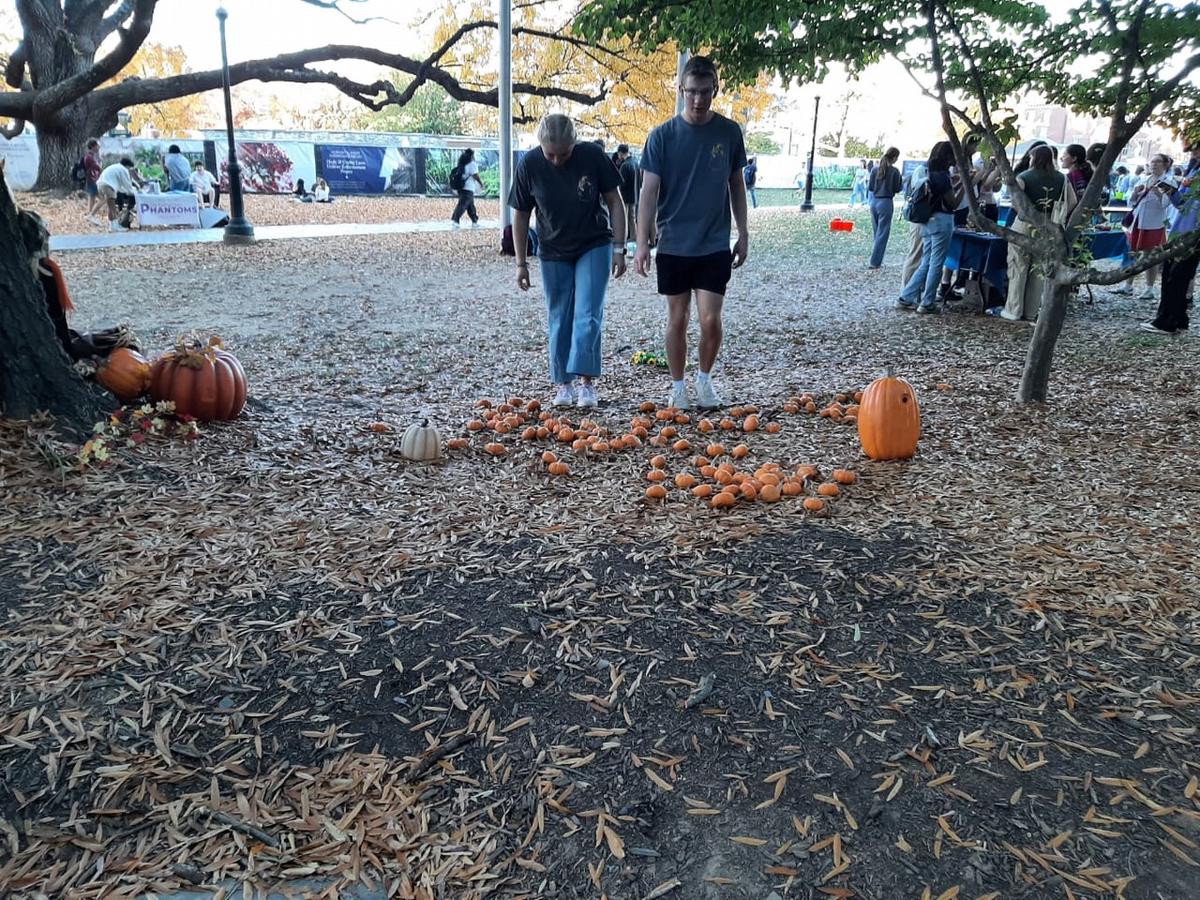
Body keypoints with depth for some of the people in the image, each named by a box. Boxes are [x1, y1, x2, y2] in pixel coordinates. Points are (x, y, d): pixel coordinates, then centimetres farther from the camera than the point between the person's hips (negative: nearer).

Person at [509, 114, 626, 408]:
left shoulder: (593, 156, -15)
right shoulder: (529, 165, -12)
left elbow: (614, 201, -6)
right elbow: (520, 215, -3)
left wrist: (619, 248, -10)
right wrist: (521, 263, -2)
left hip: (594, 246, -1)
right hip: (553, 252, 2)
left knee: (588, 314, -9)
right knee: (559, 319, 5)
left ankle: (587, 381, -5)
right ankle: (564, 383, 15)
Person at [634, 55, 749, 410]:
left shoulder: (729, 132, 2)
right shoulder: (662, 135, -4)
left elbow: (736, 185, 10)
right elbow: (649, 190, -4)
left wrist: (743, 234, 8)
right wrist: (642, 243, -10)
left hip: (715, 244, 1)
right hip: (673, 244, 0)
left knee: (710, 320, -4)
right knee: (677, 319, 7)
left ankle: (705, 378, 21)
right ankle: (678, 387, 22)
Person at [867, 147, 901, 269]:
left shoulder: (875, 169, 3)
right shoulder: (894, 171, -10)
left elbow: (870, 187, 6)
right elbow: (897, 189, -6)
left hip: (874, 202, 5)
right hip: (886, 203, -5)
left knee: (877, 232, 15)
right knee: (883, 234, 1)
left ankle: (876, 260, 16)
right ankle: (875, 262, -1)